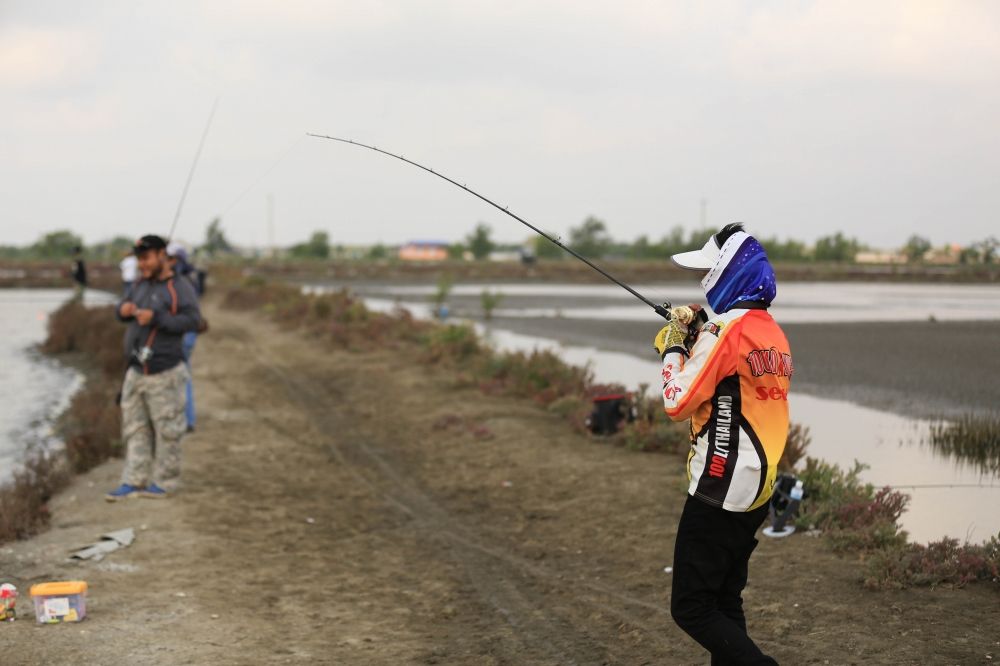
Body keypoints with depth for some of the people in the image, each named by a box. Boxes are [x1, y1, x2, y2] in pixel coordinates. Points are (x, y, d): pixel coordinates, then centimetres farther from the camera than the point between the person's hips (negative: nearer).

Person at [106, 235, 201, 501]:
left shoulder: (180, 287, -9)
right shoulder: (141, 285, 13)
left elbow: (192, 320, -20)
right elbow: (122, 311, 23)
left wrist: (156, 318, -26)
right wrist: (123, 310, -1)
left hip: (164, 372, -7)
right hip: (135, 371, 7)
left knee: (166, 430, 0)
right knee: (135, 429, 8)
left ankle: (165, 481, 8)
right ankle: (133, 482, 12)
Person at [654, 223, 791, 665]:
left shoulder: (725, 330, -17)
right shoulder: (774, 334, 10)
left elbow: (678, 403, -17)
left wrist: (674, 350, -2)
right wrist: (695, 342, 11)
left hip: (720, 491, -9)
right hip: (758, 491, 9)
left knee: (691, 608, -4)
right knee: (725, 602, 16)